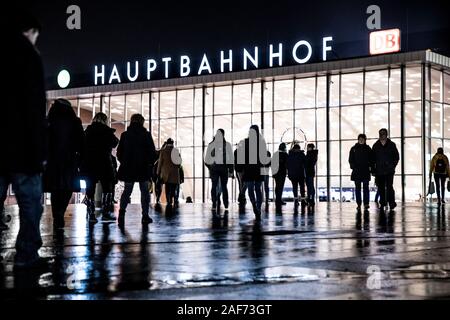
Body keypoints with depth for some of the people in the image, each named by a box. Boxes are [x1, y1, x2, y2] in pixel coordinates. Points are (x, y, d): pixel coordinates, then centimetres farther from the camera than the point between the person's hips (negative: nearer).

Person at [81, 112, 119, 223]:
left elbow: (82, 145, 8)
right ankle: (105, 212, 3)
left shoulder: (87, 131, 6)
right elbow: (115, 143, -3)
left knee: (90, 189, 6)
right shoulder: (106, 130, -4)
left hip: (88, 164, 3)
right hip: (104, 163, -3)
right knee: (107, 187, 7)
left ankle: (91, 214, 4)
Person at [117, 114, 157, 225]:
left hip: (128, 168, 2)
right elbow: (152, 152, -5)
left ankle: (122, 211, -9)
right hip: (143, 169, -2)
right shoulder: (146, 135, -5)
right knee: (145, 191, 7)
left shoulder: (125, 135, 2)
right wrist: (150, 164, 8)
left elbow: (119, 152, 4)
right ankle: (145, 216, 4)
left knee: (127, 190, 10)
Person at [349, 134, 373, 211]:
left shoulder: (368, 149, 8)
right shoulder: (354, 149, 8)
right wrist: (353, 166, -7)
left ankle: (366, 204, -6)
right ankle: (359, 204, 5)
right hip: (356, 171, 1)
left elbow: (371, 159, 9)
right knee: (357, 188, 2)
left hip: (366, 171, -1)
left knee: (366, 187, -5)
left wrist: (370, 167, -4)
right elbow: (351, 159, 6)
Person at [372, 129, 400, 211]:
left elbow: (397, 157, 9)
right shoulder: (376, 146, 9)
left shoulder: (391, 145, 6)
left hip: (389, 171, -2)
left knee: (389, 187, -12)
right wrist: (374, 169, 4)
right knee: (381, 188, 4)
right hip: (379, 171, 2)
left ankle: (392, 203, -8)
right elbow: (373, 158, 11)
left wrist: (393, 166, -1)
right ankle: (382, 203, 12)